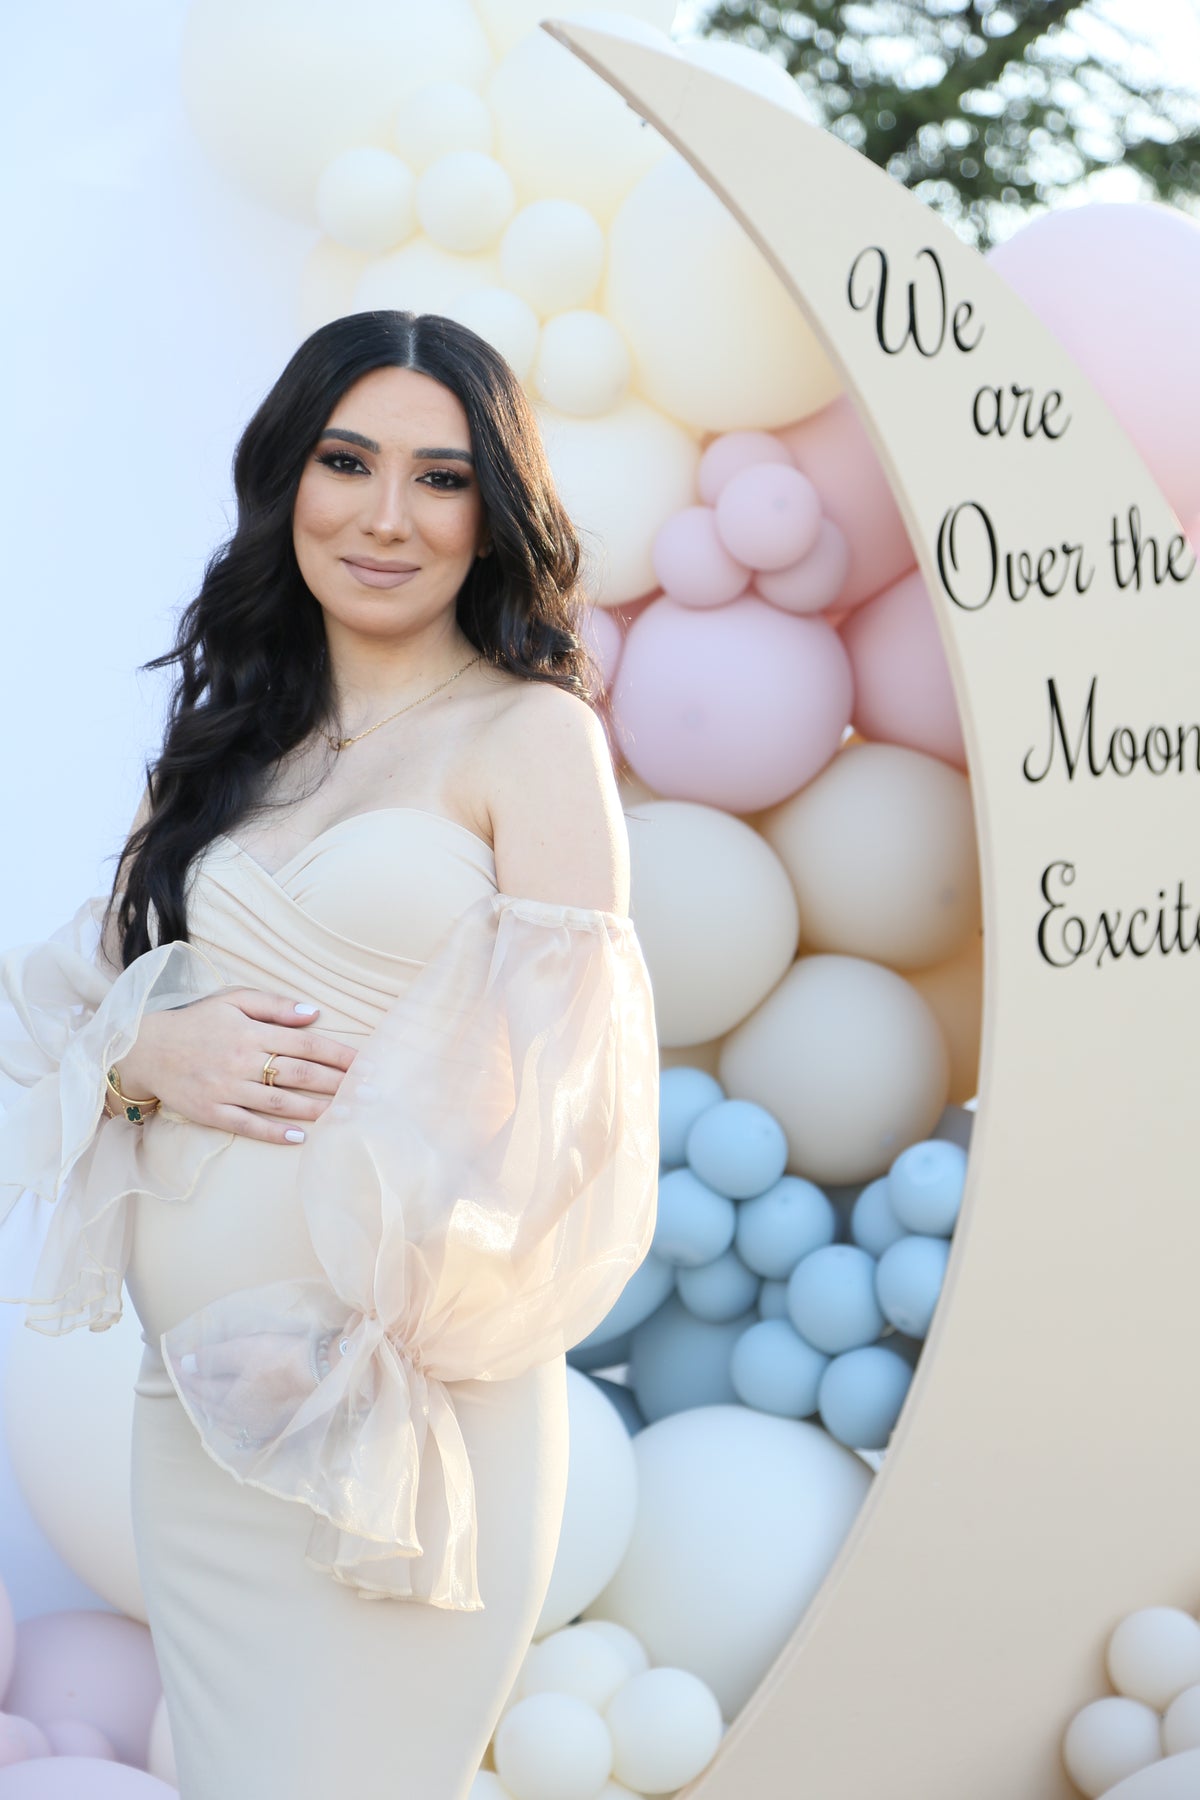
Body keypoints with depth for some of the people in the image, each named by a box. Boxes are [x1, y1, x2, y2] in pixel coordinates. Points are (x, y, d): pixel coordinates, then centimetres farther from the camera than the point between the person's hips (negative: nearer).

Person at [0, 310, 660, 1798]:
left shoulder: (531, 735, -3)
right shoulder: (234, 740, 14)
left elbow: (559, 1069, -10)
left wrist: (358, 1346, -16)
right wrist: (146, 1053, -7)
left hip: (405, 1386, -5)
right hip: (189, 1386, 5)